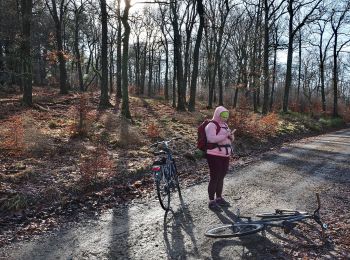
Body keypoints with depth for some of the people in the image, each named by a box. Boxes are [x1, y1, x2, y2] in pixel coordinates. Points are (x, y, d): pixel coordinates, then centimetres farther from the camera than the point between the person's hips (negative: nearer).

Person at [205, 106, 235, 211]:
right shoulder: (211, 125, -11)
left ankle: (219, 198, 29)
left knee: (221, 178, 16)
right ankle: (211, 201, 7)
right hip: (215, 156, -8)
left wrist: (231, 135, -4)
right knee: (214, 178, -3)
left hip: (225, 155, 8)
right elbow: (211, 139, -27)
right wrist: (225, 135, -25)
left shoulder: (224, 125, 15)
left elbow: (231, 139, 18)